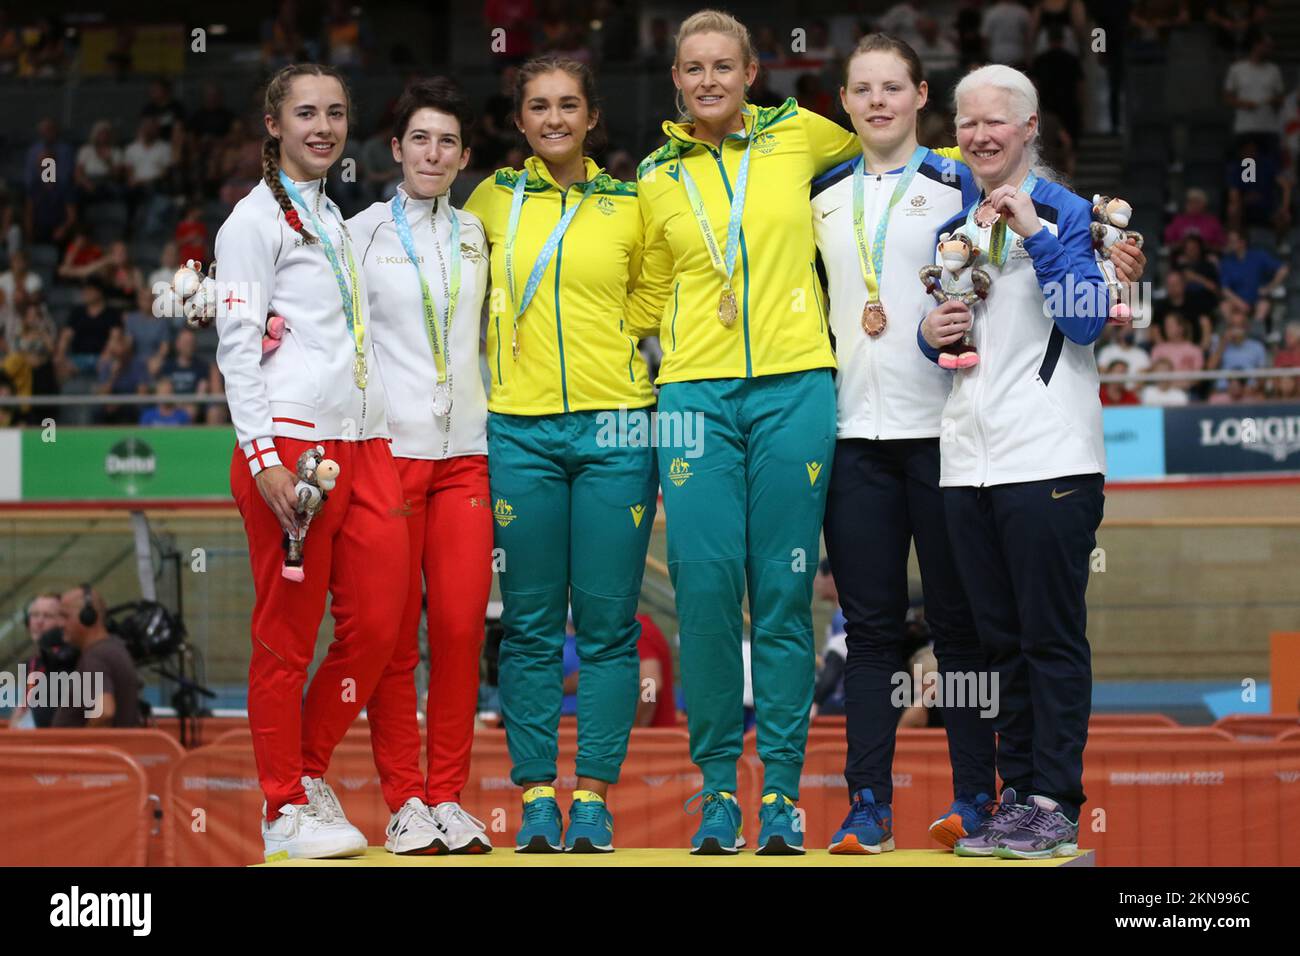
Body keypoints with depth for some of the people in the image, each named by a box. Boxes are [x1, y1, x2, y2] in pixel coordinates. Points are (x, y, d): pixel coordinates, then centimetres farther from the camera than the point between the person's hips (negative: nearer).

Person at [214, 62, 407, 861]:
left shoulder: (334, 220, 22)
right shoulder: (258, 218, 0)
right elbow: (237, 344, -7)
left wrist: (374, 434, 17)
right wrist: (264, 457, -16)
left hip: (364, 442, 7)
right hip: (291, 441, -7)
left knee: (379, 621, 1)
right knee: (287, 632, -3)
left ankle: (310, 769, 17)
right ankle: (286, 810, 4)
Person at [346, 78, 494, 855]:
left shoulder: (476, 234, 14)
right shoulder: (363, 233, 5)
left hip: (465, 451, 3)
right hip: (387, 446, -3)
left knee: (462, 627, -2)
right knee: (393, 634, -4)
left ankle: (449, 796, 6)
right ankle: (405, 798, 4)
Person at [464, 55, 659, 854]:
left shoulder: (630, 204, 8)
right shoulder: (494, 200, 9)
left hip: (616, 427, 0)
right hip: (521, 428, 0)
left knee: (608, 624, -1)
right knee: (531, 624, 1)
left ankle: (594, 795, 5)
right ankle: (537, 794, 7)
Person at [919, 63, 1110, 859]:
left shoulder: (1065, 212, -2)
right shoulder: (954, 228, 16)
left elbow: (1087, 322, -14)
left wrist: (1035, 236, -19)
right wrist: (932, 334, 2)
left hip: (1048, 456, -6)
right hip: (969, 458, 6)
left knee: (1052, 636, -5)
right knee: (1002, 638, 9)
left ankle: (1056, 805, -3)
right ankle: (1017, 794, 14)